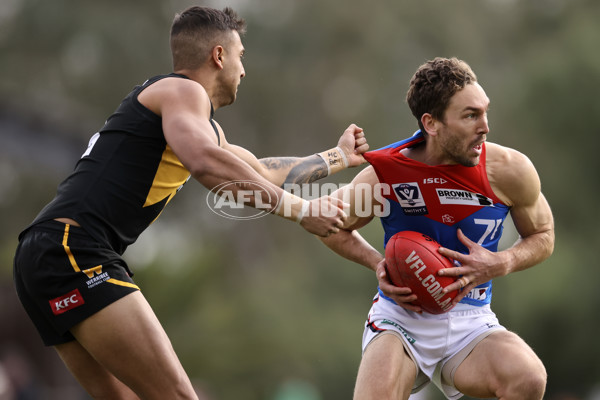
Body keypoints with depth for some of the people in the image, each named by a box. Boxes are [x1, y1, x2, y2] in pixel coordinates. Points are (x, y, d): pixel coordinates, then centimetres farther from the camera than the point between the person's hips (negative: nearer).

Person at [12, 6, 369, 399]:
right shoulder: (183, 91, -3)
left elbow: (259, 172, 42)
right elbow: (205, 163, -23)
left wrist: (337, 157, 52)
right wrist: (302, 209, -20)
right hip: (71, 252, -11)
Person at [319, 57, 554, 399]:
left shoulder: (509, 171, -10)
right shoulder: (385, 174, -13)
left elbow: (542, 237, 8)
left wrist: (501, 264, -13)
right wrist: (377, 263, -10)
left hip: (471, 324, 2)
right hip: (400, 318, -2)